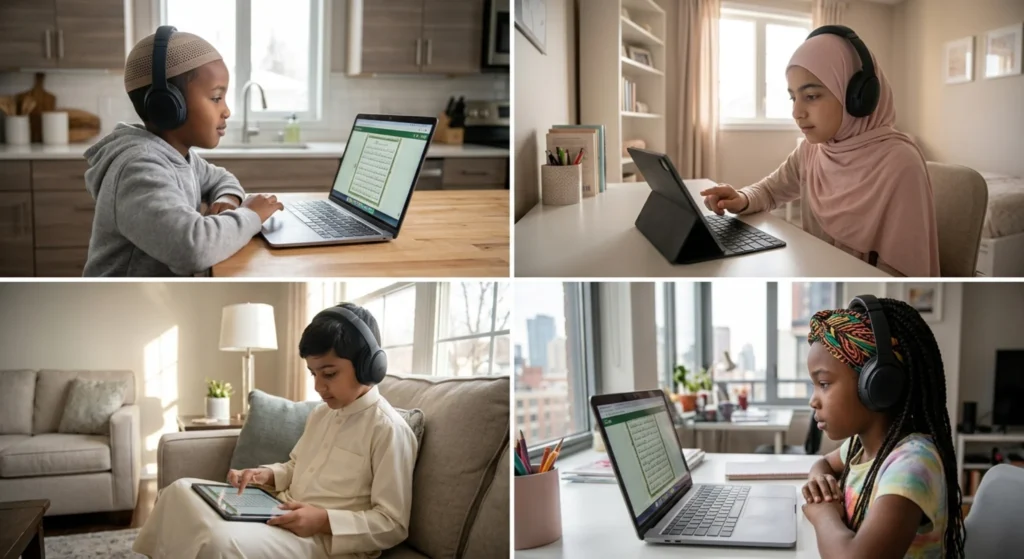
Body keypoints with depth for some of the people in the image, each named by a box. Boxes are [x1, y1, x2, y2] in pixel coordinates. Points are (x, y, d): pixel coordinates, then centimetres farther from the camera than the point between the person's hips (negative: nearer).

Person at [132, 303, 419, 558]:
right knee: (182, 490, 2)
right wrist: (265, 475, 5)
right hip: (281, 516, 9)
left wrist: (324, 520, -25)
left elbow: (393, 524, -16)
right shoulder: (321, 413, 13)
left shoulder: (390, 429, -15)